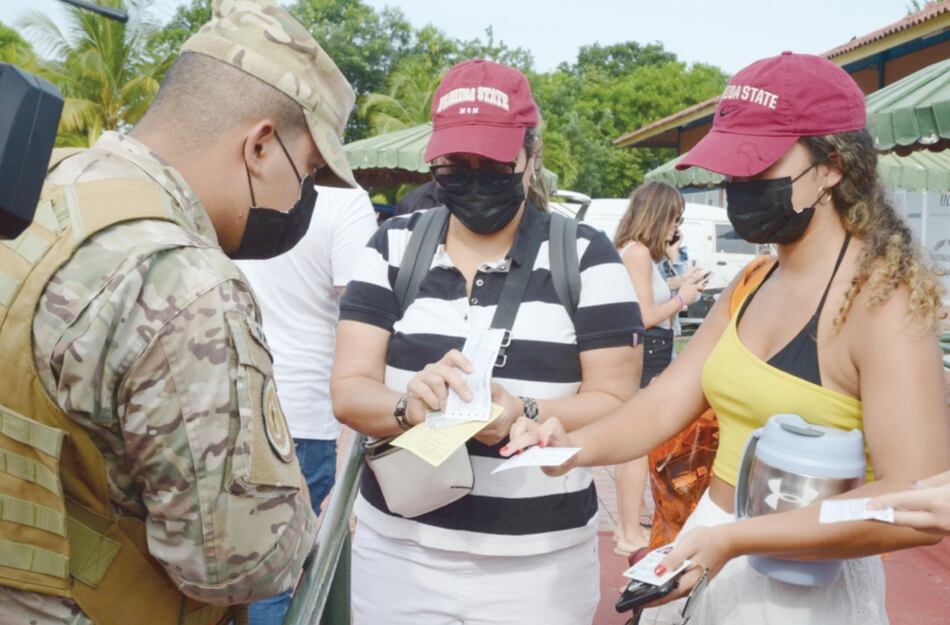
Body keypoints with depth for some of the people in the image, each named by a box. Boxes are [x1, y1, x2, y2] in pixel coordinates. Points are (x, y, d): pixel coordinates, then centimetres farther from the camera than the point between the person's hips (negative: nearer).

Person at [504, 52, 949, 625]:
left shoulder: (882, 303, -20)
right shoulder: (750, 286, 4)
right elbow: (664, 404, -2)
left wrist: (734, 540, -31)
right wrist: (575, 446, -19)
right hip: (715, 549, 7)